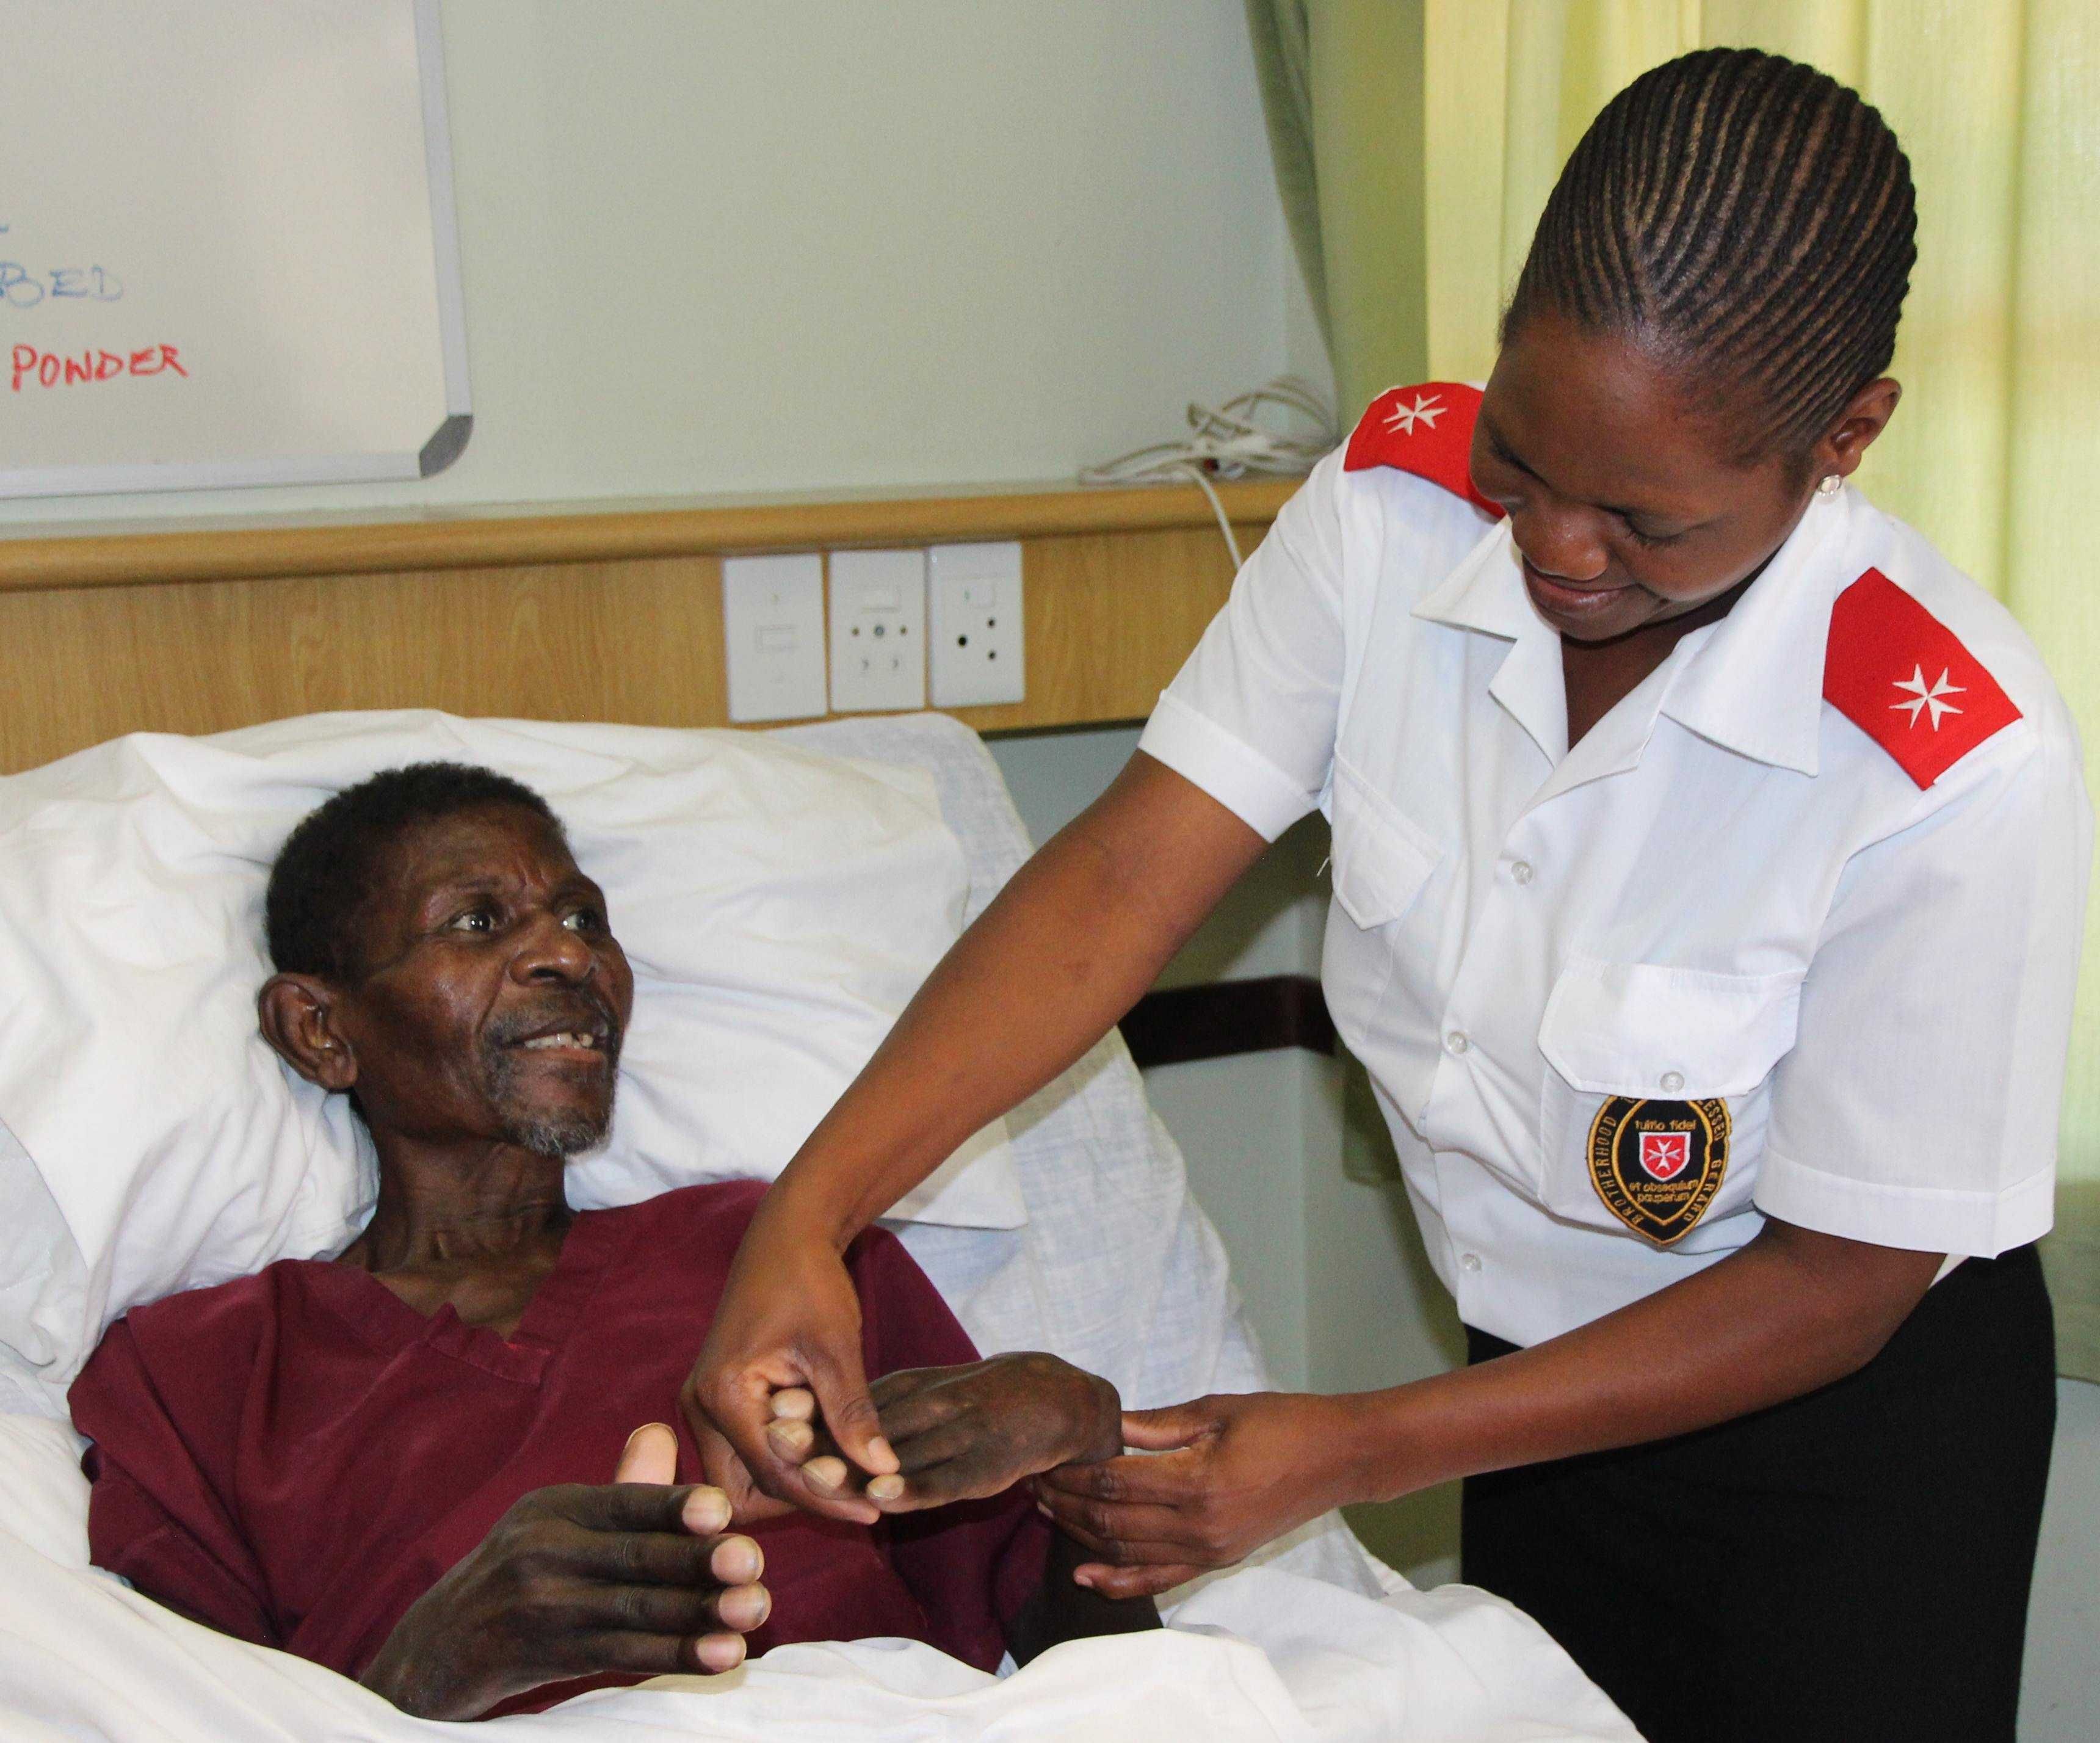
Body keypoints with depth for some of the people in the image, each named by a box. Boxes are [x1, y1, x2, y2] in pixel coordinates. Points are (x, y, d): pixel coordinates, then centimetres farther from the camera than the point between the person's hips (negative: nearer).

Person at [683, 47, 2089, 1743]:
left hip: (1853, 1421, -4)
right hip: (1548, 1365, 4)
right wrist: (806, 1216, -34)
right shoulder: (1400, 499, -20)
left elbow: (1838, 1283, -21)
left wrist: (1359, 1452, -25)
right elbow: (1124, 877, -22)